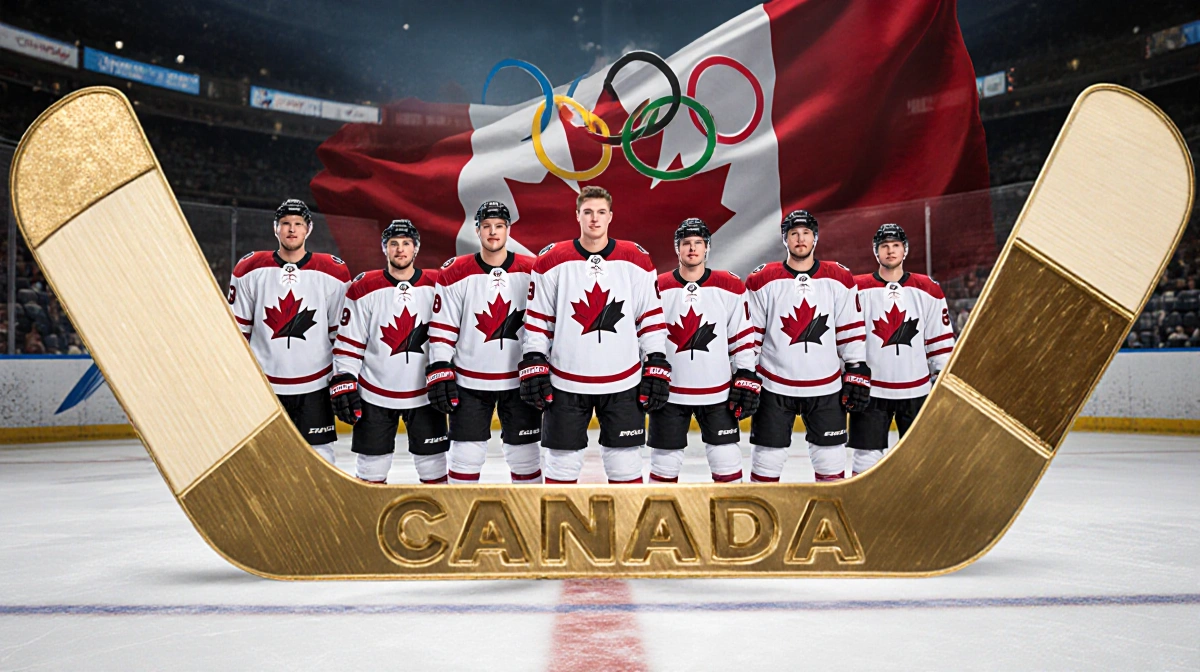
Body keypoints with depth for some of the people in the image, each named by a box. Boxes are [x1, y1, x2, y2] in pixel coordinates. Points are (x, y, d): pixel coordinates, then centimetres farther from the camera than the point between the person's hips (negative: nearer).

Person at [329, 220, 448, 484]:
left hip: (425, 394, 1)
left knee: (433, 465, 7)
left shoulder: (437, 286, -1)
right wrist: (343, 386, -7)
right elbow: (348, 345, -1)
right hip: (375, 395, 0)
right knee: (371, 467, 6)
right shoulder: (363, 289, -3)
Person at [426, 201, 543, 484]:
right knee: (466, 455, 4)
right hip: (469, 382, 0)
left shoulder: (531, 272, -1)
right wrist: (439, 374, -7)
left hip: (519, 381, 0)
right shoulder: (454, 273, -2)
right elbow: (441, 330, -1)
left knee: (524, 455, 8)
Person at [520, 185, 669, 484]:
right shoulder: (551, 261, -1)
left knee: (625, 466, 7)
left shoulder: (636, 260, 2)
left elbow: (652, 318, 4)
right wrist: (533, 367, -3)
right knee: (562, 464, 7)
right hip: (565, 384, 0)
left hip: (623, 383, 1)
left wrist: (656, 369, 0)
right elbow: (536, 320, 3)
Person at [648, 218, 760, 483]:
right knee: (665, 461, 7)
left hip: (718, 392, 0)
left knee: (726, 461, 3)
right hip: (669, 392, 0)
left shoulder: (730, 288, 0)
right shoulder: (659, 289, 0)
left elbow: (742, 337, 3)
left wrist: (747, 380, -2)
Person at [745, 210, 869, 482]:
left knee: (831, 460, 8)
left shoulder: (839, 280, 2)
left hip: (826, 388, 2)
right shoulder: (762, 281, -2)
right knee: (767, 459, 4)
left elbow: (851, 332, 5)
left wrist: (857, 374, 1)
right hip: (775, 387, -1)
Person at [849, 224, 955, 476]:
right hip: (870, 390, -2)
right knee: (866, 458, 1)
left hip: (916, 390, 2)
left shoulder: (927, 290, 4)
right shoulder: (857, 289, -2)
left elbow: (941, 340, 7)